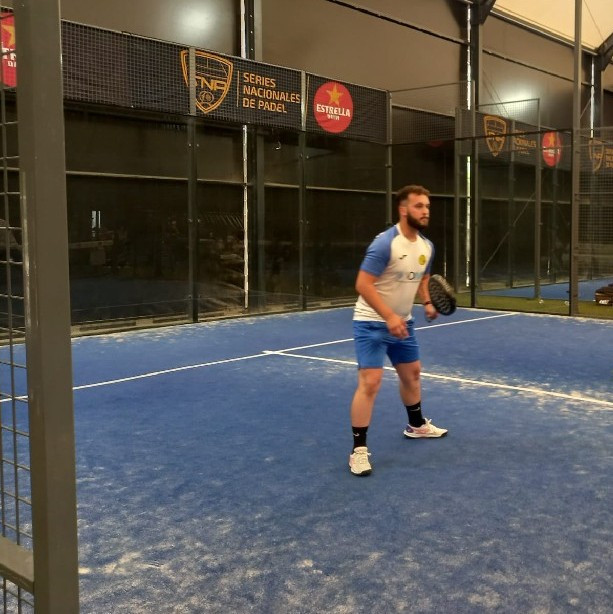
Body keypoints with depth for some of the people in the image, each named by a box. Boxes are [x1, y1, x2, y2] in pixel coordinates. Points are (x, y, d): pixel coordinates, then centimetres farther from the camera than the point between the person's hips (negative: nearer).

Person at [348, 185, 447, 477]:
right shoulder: (385, 243, -24)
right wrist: (389, 317, -32)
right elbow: (363, 285, -27)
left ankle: (416, 425, 45)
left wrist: (427, 302, 0)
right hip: (371, 322, -8)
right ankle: (359, 449, -7)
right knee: (370, 382, -15)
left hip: (402, 322, 8)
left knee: (412, 373, 22)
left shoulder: (427, 246, 2)